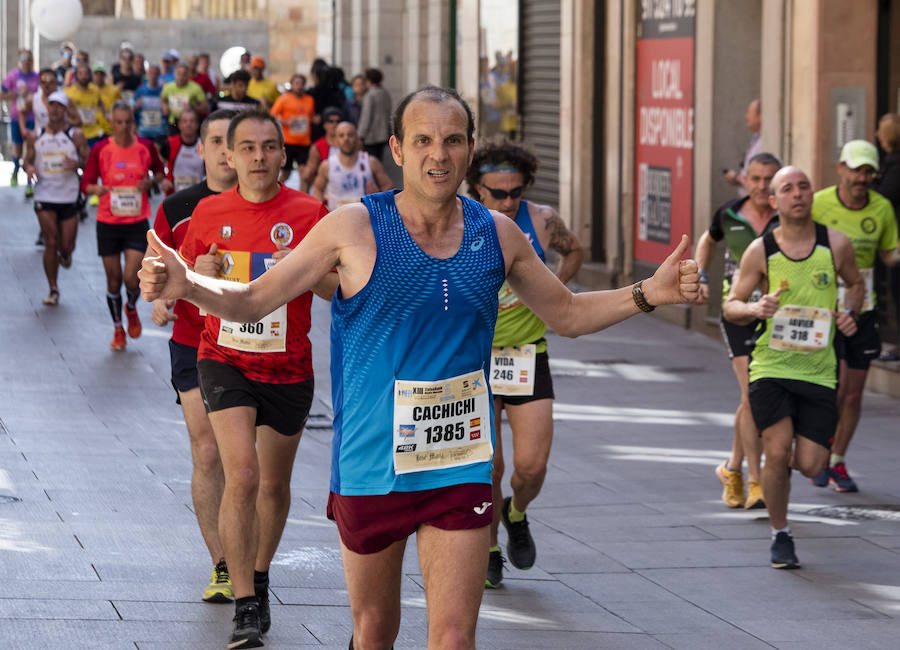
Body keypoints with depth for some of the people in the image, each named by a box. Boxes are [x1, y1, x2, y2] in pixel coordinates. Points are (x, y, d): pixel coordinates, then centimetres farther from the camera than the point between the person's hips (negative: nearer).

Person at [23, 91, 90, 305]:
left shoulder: (75, 135, 0)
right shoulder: (35, 136, 5)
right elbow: (28, 161, 13)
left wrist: (78, 163, -20)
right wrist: (29, 167, -10)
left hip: (69, 196, 0)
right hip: (44, 196, 0)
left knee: (67, 246, 2)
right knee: (51, 242, -7)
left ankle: (65, 254, 41)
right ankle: (53, 289, 3)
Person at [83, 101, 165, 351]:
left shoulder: (145, 147, -2)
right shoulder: (100, 150, -5)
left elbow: (160, 172, 13)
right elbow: (86, 182, -3)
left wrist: (150, 182, -9)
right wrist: (96, 189, -26)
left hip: (137, 221, 0)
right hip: (108, 222, 0)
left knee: (132, 278, -11)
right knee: (114, 280, 6)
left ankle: (131, 309, 24)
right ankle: (118, 329, 25)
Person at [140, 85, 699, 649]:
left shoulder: (498, 235, 2)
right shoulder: (354, 228, -8)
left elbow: (568, 315, 17)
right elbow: (253, 300, -4)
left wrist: (648, 294, 2)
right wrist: (186, 285, -23)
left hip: (460, 467, 1)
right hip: (370, 463, -1)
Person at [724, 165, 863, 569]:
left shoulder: (836, 244, -1)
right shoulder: (760, 251, -4)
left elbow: (855, 283, 18)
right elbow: (731, 306, 3)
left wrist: (849, 313, -2)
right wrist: (754, 310, -18)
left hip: (818, 370, 1)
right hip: (771, 367, -1)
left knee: (810, 466, -3)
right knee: (777, 453, -13)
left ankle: (789, 452, 35)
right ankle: (780, 536, 8)